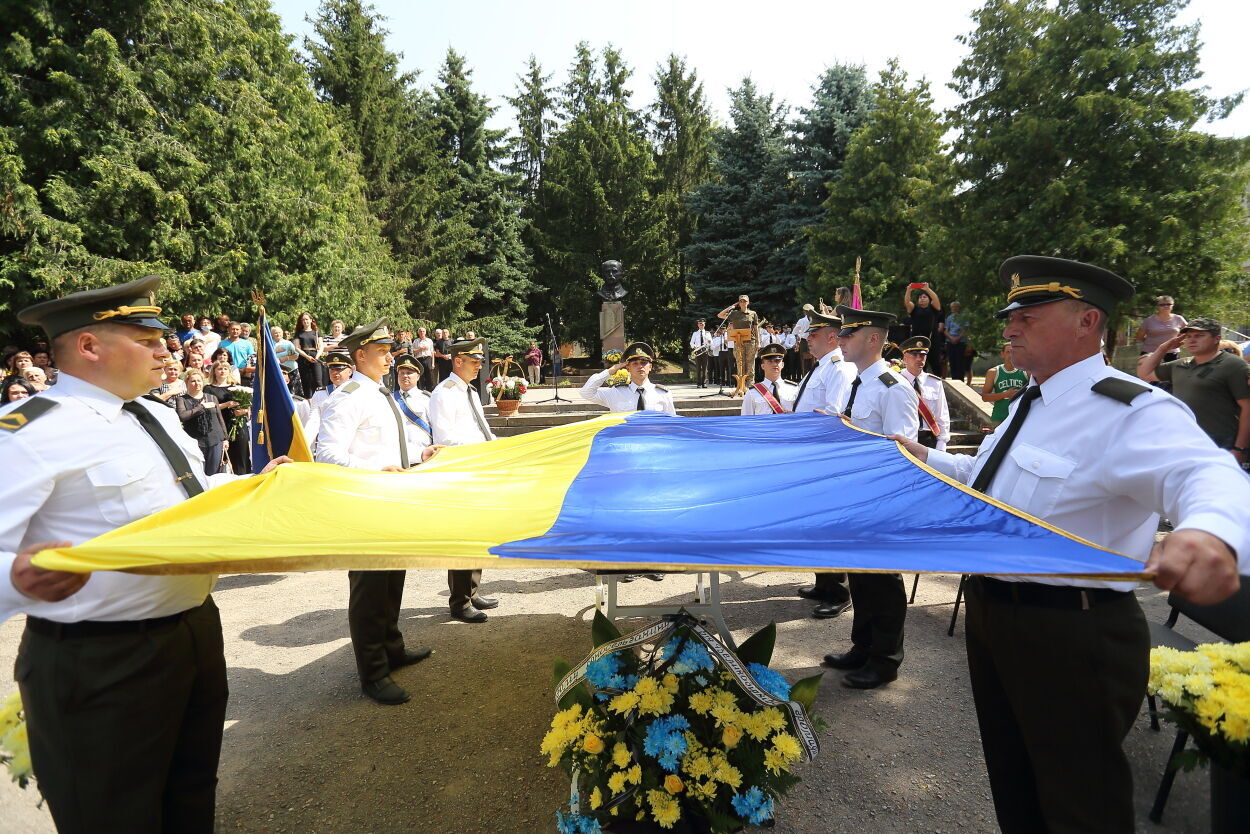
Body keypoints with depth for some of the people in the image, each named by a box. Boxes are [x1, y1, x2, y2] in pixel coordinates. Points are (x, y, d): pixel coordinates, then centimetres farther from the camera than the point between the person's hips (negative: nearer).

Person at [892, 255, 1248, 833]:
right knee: (1013, 787, 27)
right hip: (991, 613, 9)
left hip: (1070, 639, -9)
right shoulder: (1029, 401, 10)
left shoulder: (1131, 412, -20)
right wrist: (926, 459, 15)